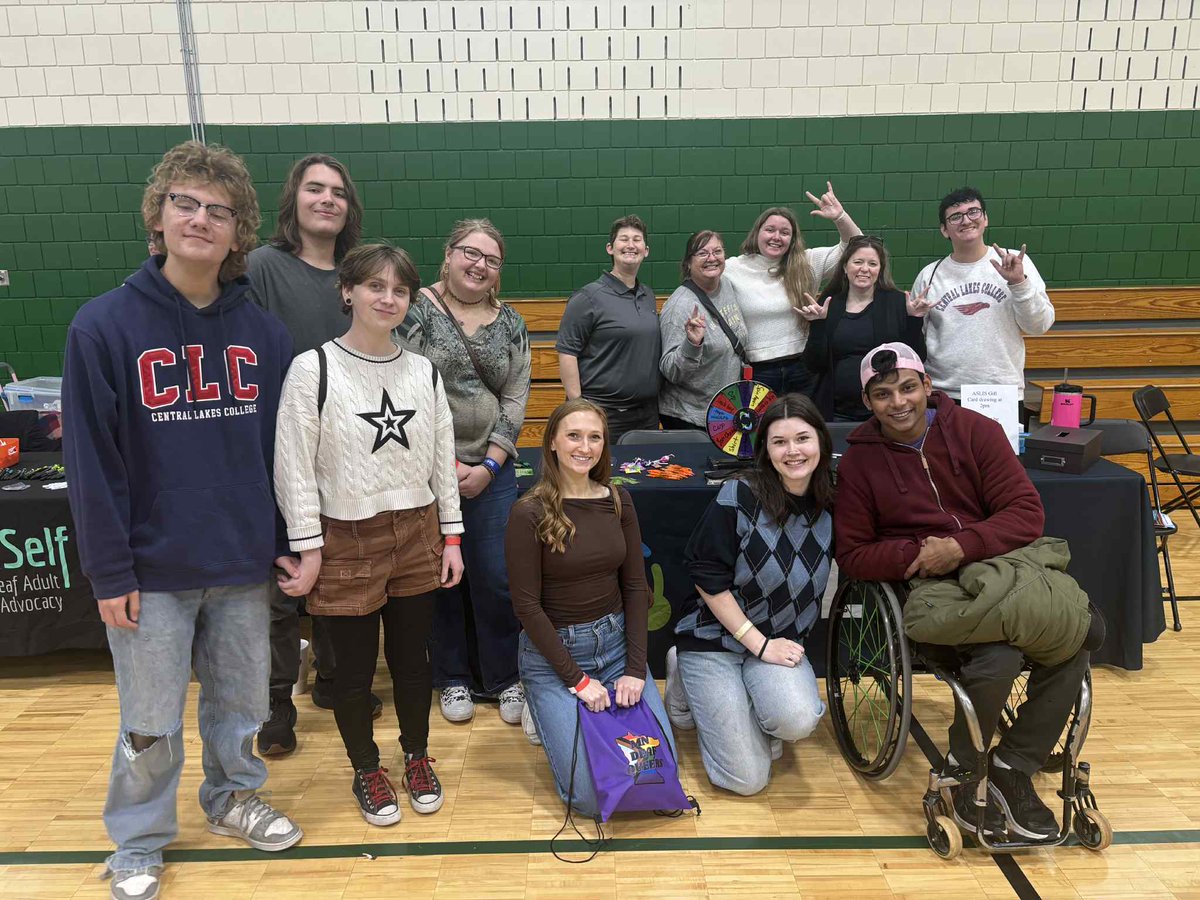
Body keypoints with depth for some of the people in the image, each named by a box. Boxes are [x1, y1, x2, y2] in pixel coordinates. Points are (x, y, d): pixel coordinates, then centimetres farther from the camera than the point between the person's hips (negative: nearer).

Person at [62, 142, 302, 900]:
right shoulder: (105, 325, -9)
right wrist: (109, 571, -10)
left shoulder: (263, 332, 0)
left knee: (242, 704, 18)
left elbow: (283, 447, 6)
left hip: (244, 563, 3)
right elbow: (91, 461, -9)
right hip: (153, 568, -2)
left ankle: (235, 799, 42)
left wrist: (288, 540, 4)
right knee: (151, 725, 11)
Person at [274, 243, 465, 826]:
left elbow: (443, 460, 8)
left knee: (412, 657, 15)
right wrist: (308, 548, -9)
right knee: (355, 666, 10)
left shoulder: (424, 372, 4)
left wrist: (451, 536, 7)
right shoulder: (313, 369, -8)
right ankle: (366, 770, 32)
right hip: (347, 540, -3)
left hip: (417, 535, 3)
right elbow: (295, 465, -8)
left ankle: (417, 758, 36)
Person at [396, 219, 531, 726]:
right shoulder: (416, 310, -4)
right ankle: (452, 678, 27)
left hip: (491, 469, 3)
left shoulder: (510, 323, 8)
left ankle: (503, 678, 22)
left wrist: (489, 466, -5)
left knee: (497, 578, 4)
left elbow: (515, 398, 5)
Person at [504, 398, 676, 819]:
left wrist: (635, 668, -7)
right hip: (552, 653, -4)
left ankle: (602, 714, 21)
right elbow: (527, 605, -13)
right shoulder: (529, 513, -14)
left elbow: (635, 586, 2)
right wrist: (578, 680, -15)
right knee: (594, 795, -10)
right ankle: (551, 717, 17)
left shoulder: (618, 500, 1)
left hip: (616, 643, 4)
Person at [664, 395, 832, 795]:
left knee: (798, 719, -29)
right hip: (713, 637, -3)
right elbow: (708, 578, -15)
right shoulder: (738, 496, -18)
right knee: (747, 779, -7)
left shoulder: (830, 503, -4)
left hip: (780, 641, 4)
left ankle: (751, 717, 6)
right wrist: (760, 644, -16)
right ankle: (687, 684, 16)